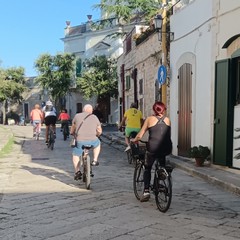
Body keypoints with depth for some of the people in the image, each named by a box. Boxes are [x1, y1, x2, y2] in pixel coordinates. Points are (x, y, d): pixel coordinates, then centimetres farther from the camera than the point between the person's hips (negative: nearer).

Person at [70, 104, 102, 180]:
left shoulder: (77, 116, 9)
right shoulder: (95, 117, 12)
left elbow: (73, 128, 21)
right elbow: (100, 131, 18)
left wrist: (72, 133, 42)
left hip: (80, 140, -1)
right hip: (92, 141, 1)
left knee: (75, 155, 19)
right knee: (98, 143, 33)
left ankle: (77, 171, 5)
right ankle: (95, 160, 26)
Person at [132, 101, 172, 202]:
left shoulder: (150, 119, 3)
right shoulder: (167, 120, 10)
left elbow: (140, 136, 2)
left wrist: (133, 140, 21)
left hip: (153, 148, -3)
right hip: (166, 148, 3)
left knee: (147, 168, 18)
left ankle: (146, 191, 6)